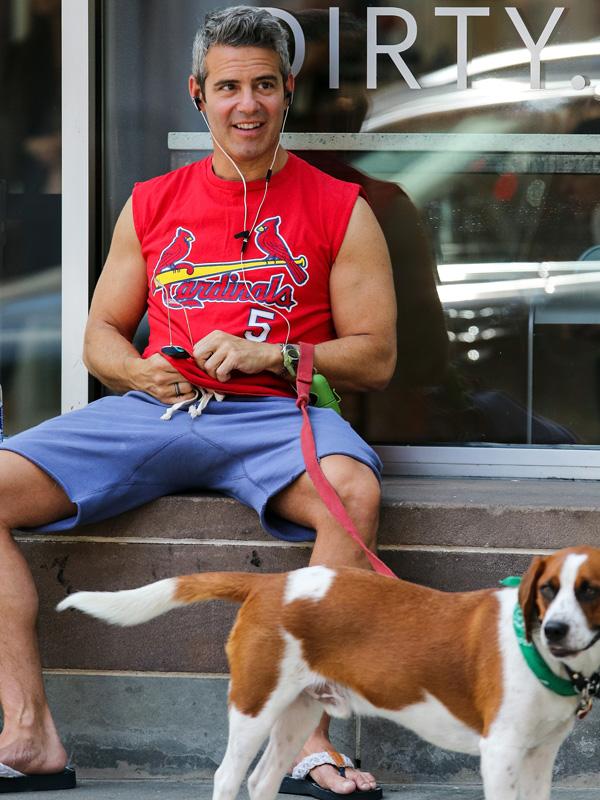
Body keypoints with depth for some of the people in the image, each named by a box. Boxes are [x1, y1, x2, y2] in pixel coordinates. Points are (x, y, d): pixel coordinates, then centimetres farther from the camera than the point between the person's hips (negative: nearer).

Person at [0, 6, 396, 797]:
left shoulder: (340, 210, 9)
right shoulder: (151, 205, 18)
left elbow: (375, 357, 5)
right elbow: (101, 337, 21)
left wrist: (268, 355, -12)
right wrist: (140, 372, -4)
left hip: (274, 413, -3)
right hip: (153, 406, 3)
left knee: (352, 489, -39)